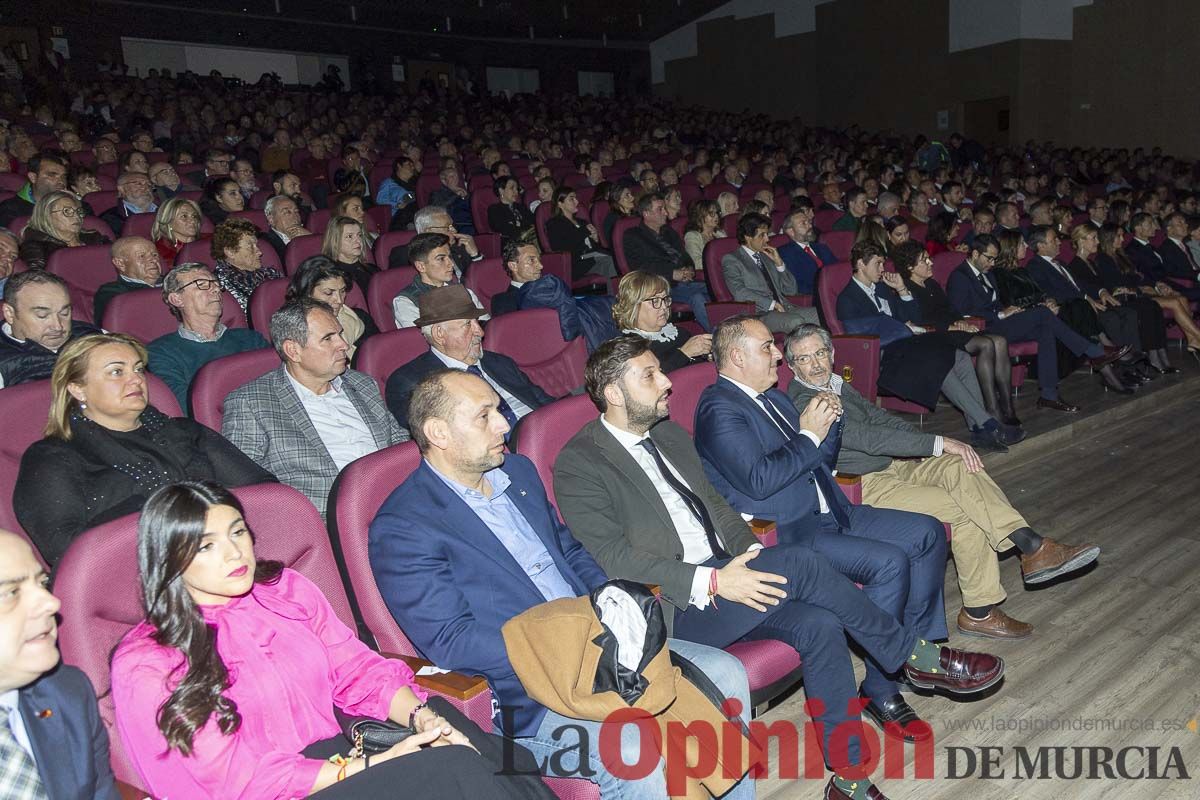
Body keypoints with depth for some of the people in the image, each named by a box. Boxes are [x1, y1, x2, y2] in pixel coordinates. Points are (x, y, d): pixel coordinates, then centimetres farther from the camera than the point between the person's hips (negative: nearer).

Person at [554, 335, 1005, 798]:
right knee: (799, 563, -24)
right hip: (672, 607, -7)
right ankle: (911, 654, -2)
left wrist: (751, 554, 1)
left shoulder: (669, 435, 14)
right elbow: (615, 559, -17)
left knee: (819, 624, -17)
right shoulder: (578, 465, -11)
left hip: (722, 574, 7)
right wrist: (712, 581, -22)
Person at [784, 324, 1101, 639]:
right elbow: (869, 438, -23)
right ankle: (978, 612, -8)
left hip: (891, 463, 8)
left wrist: (941, 445, 1)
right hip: (865, 487, -8)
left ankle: (1032, 546, -19)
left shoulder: (835, 384, 14)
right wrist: (939, 443, -22)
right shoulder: (803, 404, -17)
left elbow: (878, 417, 13)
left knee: (961, 466, -17)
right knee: (966, 510, -18)